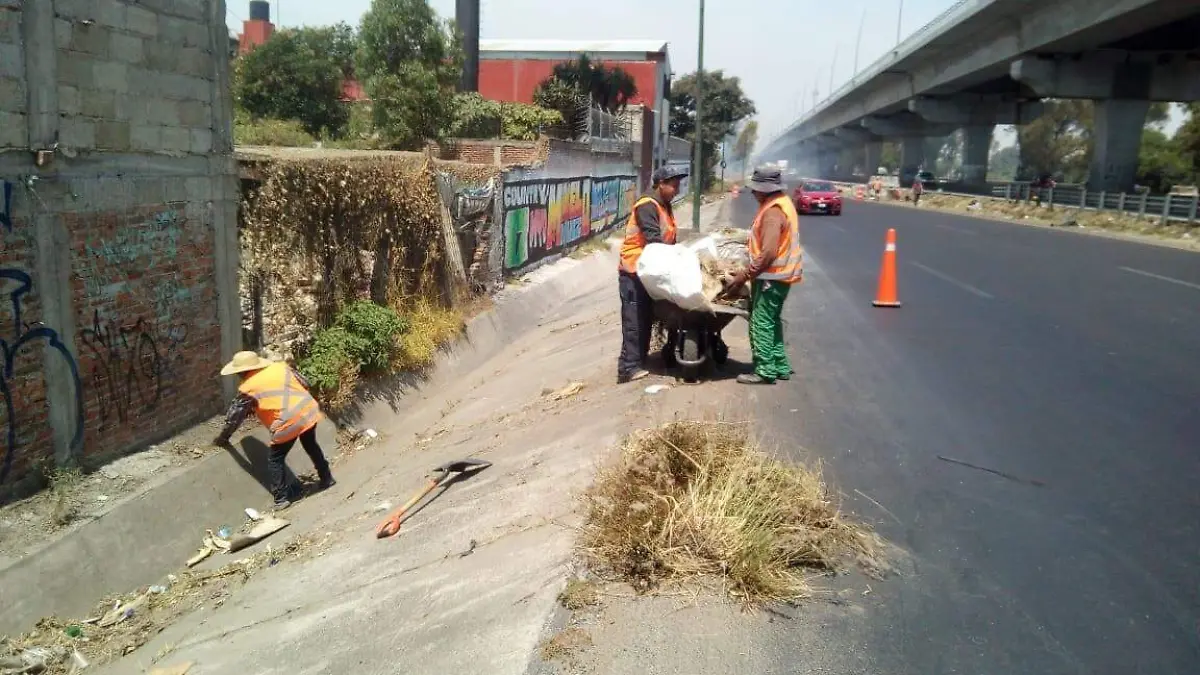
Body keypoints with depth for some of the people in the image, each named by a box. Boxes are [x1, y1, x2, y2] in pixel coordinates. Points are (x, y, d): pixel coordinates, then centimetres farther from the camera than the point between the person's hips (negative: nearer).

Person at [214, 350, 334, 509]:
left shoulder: (248, 388, 1)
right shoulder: (280, 367, 12)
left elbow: (235, 416, 8)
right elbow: (305, 383, 19)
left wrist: (223, 437, 21)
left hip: (288, 422, -6)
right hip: (309, 410, 6)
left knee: (275, 460, 13)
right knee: (311, 446, 30)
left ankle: (281, 498, 16)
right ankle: (327, 479, 42)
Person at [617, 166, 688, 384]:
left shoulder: (664, 206, 15)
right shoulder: (647, 206, -16)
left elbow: (668, 239, 15)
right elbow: (654, 239, -25)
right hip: (634, 271, -10)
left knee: (646, 319, 11)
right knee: (634, 321, -10)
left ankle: (639, 362, 17)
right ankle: (629, 368, -10)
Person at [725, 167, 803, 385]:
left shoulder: (773, 212, -21)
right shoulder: (783, 203, 11)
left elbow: (768, 253, -27)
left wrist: (744, 275, -22)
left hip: (772, 276, -10)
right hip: (782, 273, 10)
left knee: (761, 322, -5)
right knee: (772, 321, 17)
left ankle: (764, 371, -1)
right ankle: (780, 366, 24)